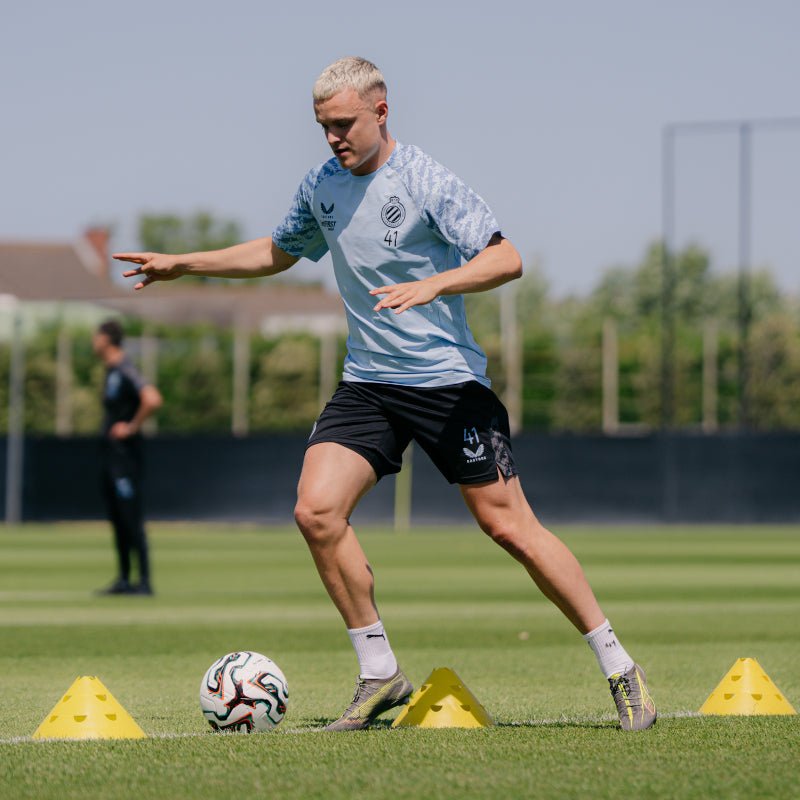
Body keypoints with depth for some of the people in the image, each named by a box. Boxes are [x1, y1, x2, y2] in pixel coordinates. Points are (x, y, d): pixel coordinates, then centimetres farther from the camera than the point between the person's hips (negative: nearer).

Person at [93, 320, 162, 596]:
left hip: (125, 455, -10)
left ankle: (144, 581, -8)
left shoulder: (125, 371, -17)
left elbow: (152, 400, -31)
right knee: (117, 518, 14)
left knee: (131, 518, -9)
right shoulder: (111, 371, 14)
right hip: (110, 454, 10)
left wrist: (133, 426, -20)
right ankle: (124, 579, 20)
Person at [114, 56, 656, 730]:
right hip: (367, 383, 6)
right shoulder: (323, 186, 8)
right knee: (317, 510, -13)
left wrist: (431, 286, -35)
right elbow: (279, 253, 27)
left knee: (508, 525, -8)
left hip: (449, 380, -6)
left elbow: (507, 259, -20)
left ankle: (618, 667, 4)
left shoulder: (426, 182, -12)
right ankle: (379, 674, 0)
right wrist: (184, 264, 24)